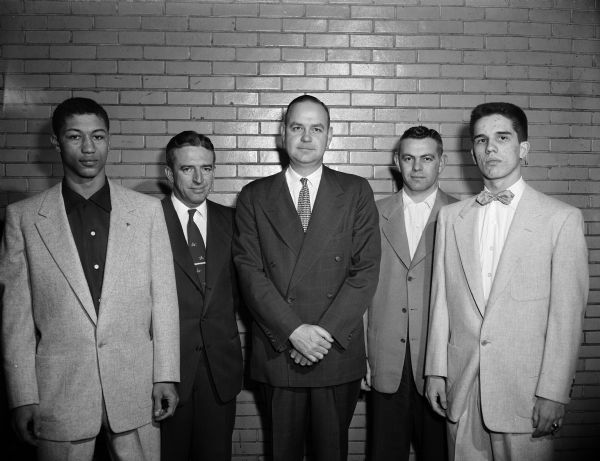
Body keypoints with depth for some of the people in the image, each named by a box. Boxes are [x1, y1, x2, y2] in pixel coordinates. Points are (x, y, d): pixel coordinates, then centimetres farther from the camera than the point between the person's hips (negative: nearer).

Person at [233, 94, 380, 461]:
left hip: (338, 351, 0)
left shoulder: (356, 192, 4)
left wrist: (326, 332, -13)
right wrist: (294, 330, -14)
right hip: (277, 352, 1)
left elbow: (367, 269, -3)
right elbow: (250, 271, -4)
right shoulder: (254, 197, 5)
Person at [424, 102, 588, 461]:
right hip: (461, 387, 3)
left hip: (525, 388, -3)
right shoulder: (451, 216, 8)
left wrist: (554, 392, -9)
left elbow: (567, 314, -6)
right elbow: (441, 300, 8)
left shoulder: (562, 219, -4)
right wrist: (436, 370, 7)